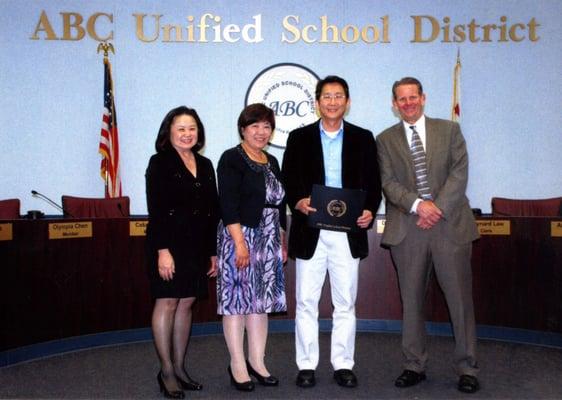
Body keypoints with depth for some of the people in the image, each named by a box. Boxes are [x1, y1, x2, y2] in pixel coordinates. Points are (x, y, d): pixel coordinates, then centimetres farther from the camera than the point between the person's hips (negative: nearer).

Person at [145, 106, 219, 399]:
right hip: (169, 243, -5)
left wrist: (213, 251, 11)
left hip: (197, 246, 6)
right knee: (167, 303, 0)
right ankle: (166, 371, 10)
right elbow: (156, 210, -11)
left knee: (186, 303, 10)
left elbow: (213, 210, 13)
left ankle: (179, 367, 20)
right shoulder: (160, 163, -4)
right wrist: (162, 250, -18)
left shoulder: (205, 165, 13)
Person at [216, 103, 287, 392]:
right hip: (239, 237, -7)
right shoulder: (231, 159, -5)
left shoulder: (271, 162, 16)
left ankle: (257, 361, 20)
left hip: (268, 241, 7)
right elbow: (228, 205, -14)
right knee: (236, 298, -1)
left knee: (261, 300, 10)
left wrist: (282, 242, 16)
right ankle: (237, 365, 10)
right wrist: (240, 243, -20)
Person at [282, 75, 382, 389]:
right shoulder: (299, 138, 7)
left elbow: (373, 183, 6)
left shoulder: (363, 138, 9)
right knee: (306, 301, 5)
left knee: (346, 302, 7)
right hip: (310, 231, 0)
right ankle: (307, 365, 16)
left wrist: (370, 211, -12)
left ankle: (343, 364, 19)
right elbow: (289, 180, 2)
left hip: (348, 232, 1)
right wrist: (297, 202, -18)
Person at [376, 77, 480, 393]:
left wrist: (438, 208, -12)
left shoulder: (450, 130, 10)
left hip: (450, 224, 0)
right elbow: (388, 183, 0)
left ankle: (467, 368, 15)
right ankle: (415, 366, 20)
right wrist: (418, 205, -16)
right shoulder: (386, 140, 10)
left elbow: (459, 172, 0)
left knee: (460, 298, 2)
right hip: (407, 228, 1)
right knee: (411, 300, 8)